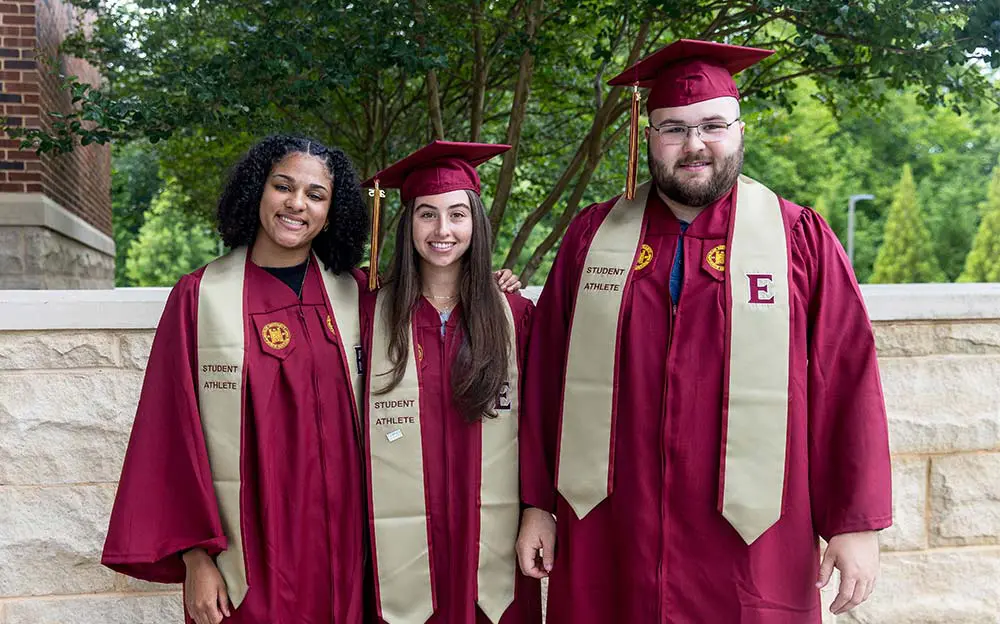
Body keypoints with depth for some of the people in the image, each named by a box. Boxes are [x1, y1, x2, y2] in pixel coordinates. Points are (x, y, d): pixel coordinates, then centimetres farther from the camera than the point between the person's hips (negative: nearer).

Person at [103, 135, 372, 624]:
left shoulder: (353, 295, 5)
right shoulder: (201, 296, -4)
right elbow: (176, 432, -5)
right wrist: (194, 556, -9)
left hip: (339, 545, 3)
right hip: (249, 551, -3)